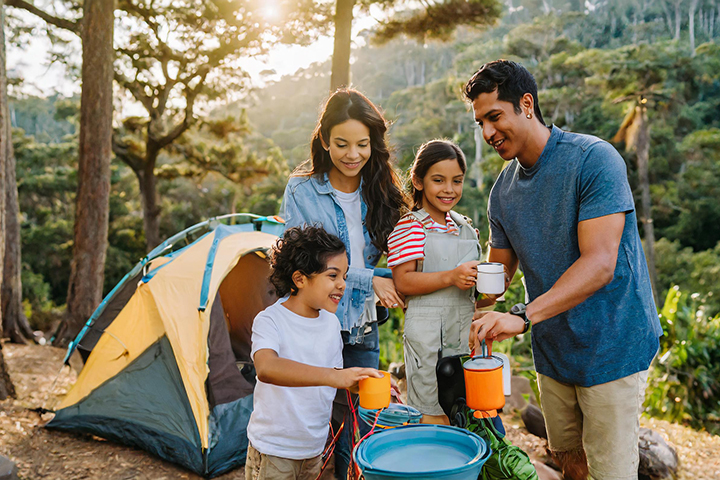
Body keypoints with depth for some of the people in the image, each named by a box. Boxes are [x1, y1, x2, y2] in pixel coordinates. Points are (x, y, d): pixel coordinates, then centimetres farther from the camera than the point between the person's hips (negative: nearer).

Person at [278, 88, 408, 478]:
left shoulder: (379, 192, 5)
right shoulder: (302, 191, -7)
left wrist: (391, 284, -6)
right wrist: (369, 280, -12)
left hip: (363, 328, 4)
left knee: (357, 432, 11)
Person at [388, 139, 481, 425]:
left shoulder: (464, 227, 12)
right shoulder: (410, 227, -8)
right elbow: (403, 281, -16)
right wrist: (450, 277, -24)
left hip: (465, 329, 6)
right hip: (428, 333, -6)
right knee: (433, 415, 1)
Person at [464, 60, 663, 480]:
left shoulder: (593, 160, -18)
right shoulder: (503, 190, 3)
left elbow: (599, 264, -27)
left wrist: (522, 317, -37)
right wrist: (485, 324, -8)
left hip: (612, 347, -6)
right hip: (552, 350, 6)